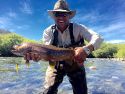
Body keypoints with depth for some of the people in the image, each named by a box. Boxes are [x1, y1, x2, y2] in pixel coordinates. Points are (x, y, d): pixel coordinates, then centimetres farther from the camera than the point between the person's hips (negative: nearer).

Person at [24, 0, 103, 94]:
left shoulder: (78, 28, -17)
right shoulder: (48, 31, -11)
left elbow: (98, 38, -27)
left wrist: (86, 49, -47)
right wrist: (38, 54, -45)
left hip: (75, 64, 0)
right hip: (56, 65, 1)